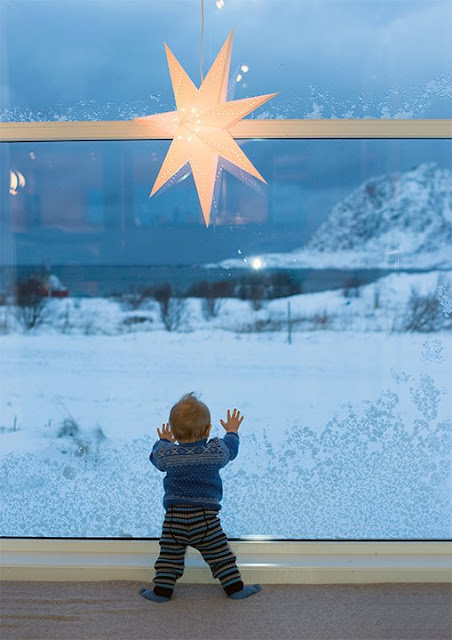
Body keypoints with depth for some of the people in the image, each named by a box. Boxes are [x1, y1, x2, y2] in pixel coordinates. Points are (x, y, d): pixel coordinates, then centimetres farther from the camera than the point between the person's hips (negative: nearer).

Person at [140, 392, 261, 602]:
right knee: (219, 553, 11)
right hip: (206, 516, 0)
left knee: (170, 554, 12)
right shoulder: (216, 451, -4)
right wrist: (232, 431, 39)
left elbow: (156, 455, 22)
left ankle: (162, 589, 15)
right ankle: (234, 586, 17)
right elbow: (231, 448, 18)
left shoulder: (167, 454, -2)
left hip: (174, 517, 0)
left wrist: (163, 441, 43)